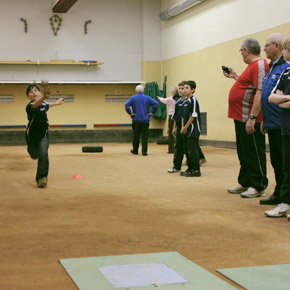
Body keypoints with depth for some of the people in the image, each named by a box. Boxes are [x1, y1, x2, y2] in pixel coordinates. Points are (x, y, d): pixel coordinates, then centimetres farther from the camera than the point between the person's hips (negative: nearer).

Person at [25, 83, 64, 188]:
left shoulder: (44, 104, -8)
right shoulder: (30, 106, -28)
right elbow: (35, 105, -54)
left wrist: (56, 102, 35)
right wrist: (44, 97, -75)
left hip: (43, 135, 2)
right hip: (32, 135, -2)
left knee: (43, 154, -22)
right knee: (34, 155, 22)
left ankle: (41, 179, -23)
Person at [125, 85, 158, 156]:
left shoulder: (133, 98, -1)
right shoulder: (147, 98, 3)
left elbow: (126, 105, -17)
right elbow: (155, 104, -7)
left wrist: (130, 113, -8)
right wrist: (152, 113, -1)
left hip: (136, 120, 0)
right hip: (145, 120, 0)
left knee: (136, 136, 11)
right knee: (144, 136, 1)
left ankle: (135, 150, 22)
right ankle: (144, 152, -5)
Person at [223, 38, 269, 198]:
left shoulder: (259, 65, -15)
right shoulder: (252, 65, 17)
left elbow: (260, 92, -24)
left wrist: (252, 117, -27)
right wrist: (235, 77, 24)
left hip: (250, 119, -10)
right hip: (241, 118, 10)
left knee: (254, 153, -3)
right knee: (244, 153, 16)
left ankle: (258, 187, 4)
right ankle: (244, 183, 26)